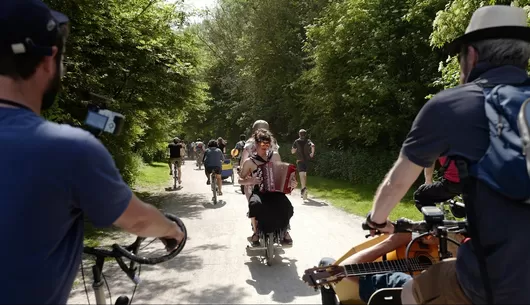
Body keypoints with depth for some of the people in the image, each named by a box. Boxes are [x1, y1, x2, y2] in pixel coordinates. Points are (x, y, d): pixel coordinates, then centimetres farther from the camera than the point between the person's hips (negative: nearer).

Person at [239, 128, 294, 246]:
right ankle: (255, 232, -12)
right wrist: (249, 181, -15)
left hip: (275, 191, 2)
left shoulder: (275, 155, 6)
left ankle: (285, 231, -2)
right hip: (258, 193, -2)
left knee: (287, 207, -30)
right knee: (255, 204, -37)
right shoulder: (249, 161, -1)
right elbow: (240, 180, 6)